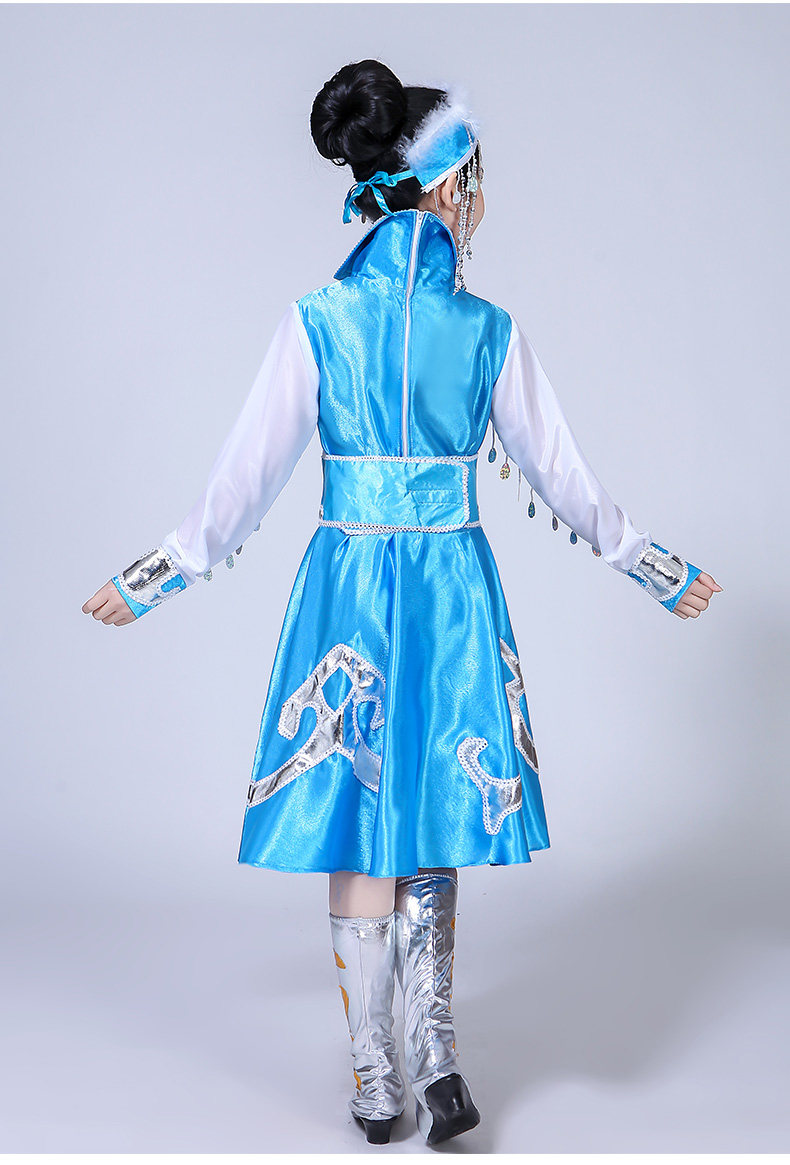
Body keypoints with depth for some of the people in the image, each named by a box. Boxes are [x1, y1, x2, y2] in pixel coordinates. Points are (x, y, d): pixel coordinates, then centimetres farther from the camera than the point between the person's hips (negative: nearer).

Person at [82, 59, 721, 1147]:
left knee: (360, 823, 9)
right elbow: (561, 476, 3)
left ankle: (377, 1079, 17)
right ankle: (432, 1046, 6)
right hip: (455, 587, 0)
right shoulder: (490, 330, -4)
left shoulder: (317, 320, -6)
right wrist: (656, 567, 16)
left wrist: (154, 578, 8)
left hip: (348, 584, 0)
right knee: (432, 817, 14)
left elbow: (245, 477, -4)